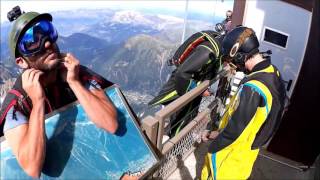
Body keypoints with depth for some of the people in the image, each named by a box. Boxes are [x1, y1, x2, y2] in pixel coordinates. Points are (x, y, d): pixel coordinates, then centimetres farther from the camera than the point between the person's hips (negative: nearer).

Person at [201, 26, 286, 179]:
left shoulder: (252, 88, -36)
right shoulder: (273, 72, -6)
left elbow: (234, 130, -28)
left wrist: (212, 147, -11)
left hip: (234, 152, -8)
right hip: (250, 147, 8)